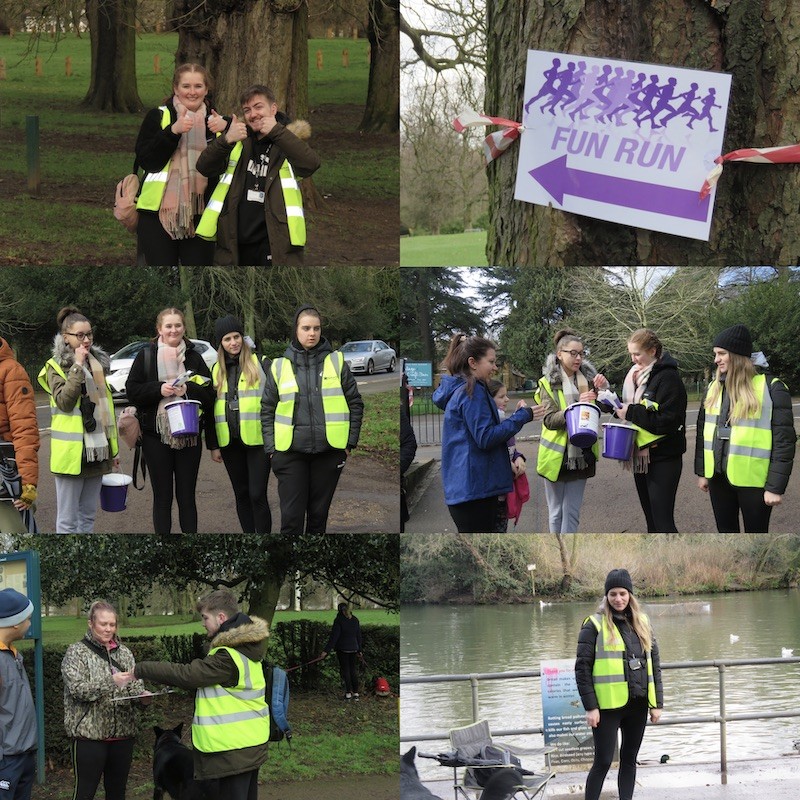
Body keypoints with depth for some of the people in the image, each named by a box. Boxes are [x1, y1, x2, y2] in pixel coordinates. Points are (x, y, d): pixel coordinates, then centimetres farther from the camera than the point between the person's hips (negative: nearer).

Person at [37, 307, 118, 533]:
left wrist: (113, 448, 20)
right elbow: (64, 401, -21)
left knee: (88, 515, 11)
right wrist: (77, 367, -20)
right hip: (71, 452, -6)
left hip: (96, 451, 6)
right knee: (68, 520, -4)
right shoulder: (56, 367, -5)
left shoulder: (98, 363, 14)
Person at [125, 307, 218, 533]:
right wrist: (159, 389, -16)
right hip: (156, 435, -1)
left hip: (188, 436, 1)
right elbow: (132, 390, -2)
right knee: (162, 496, 4)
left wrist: (188, 389, -16)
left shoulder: (194, 358, 6)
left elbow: (208, 394, 2)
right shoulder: (145, 356, 2)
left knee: (187, 496, 5)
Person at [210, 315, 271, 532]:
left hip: (257, 439, -5)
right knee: (241, 494, 10)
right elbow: (212, 407, 17)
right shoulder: (217, 369, 12)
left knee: (257, 494, -9)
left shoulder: (260, 364, -2)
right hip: (229, 441, 5)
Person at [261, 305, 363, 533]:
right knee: (291, 516, -6)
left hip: (329, 452, 1)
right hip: (290, 452, -1)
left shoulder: (336, 362, 5)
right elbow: (267, 410, 8)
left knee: (318, 514, 8)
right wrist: (271, 448, 0)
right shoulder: (280, 366, 5)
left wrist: (349, 443, 2)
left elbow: (355, 403, 8)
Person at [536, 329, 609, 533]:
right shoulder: (548, 383, -5)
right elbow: (549, 420, -14)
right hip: (556, 455, -3)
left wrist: (603, 389, -18)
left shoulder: (588, 378, 6)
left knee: (572, 511, 7)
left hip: (581, 454, 3)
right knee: (556, 511, 7)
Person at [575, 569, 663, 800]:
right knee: (603, 762, -6)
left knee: (629, 759, 10)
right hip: (608, 706, -5)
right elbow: (582, 668, -7)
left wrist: (657, 703, 7)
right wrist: (590, 707, -13)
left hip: (637, 704, 5)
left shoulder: (642, 623, 11)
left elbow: (654, 664, 13)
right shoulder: (595, 625, -5)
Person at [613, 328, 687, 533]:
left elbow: (668, 419, -22)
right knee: (651, 519, 15)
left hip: (663, 459, -9)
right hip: (640, 456, 9)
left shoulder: (668, 377, -14)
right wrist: (619, 408, -2)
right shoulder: (635, 375, 12)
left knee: (663, 522, -11)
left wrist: (631, 412, -18)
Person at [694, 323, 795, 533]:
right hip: (719, 477, 6)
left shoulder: (770, 388, -11)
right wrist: (701, 472, 12)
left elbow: (784, 440, -12)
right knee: (726, 533, 14)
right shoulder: (714, 388, 8)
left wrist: (776, 486, -15)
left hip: (753, 480, -6)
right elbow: (703, 432, 15)